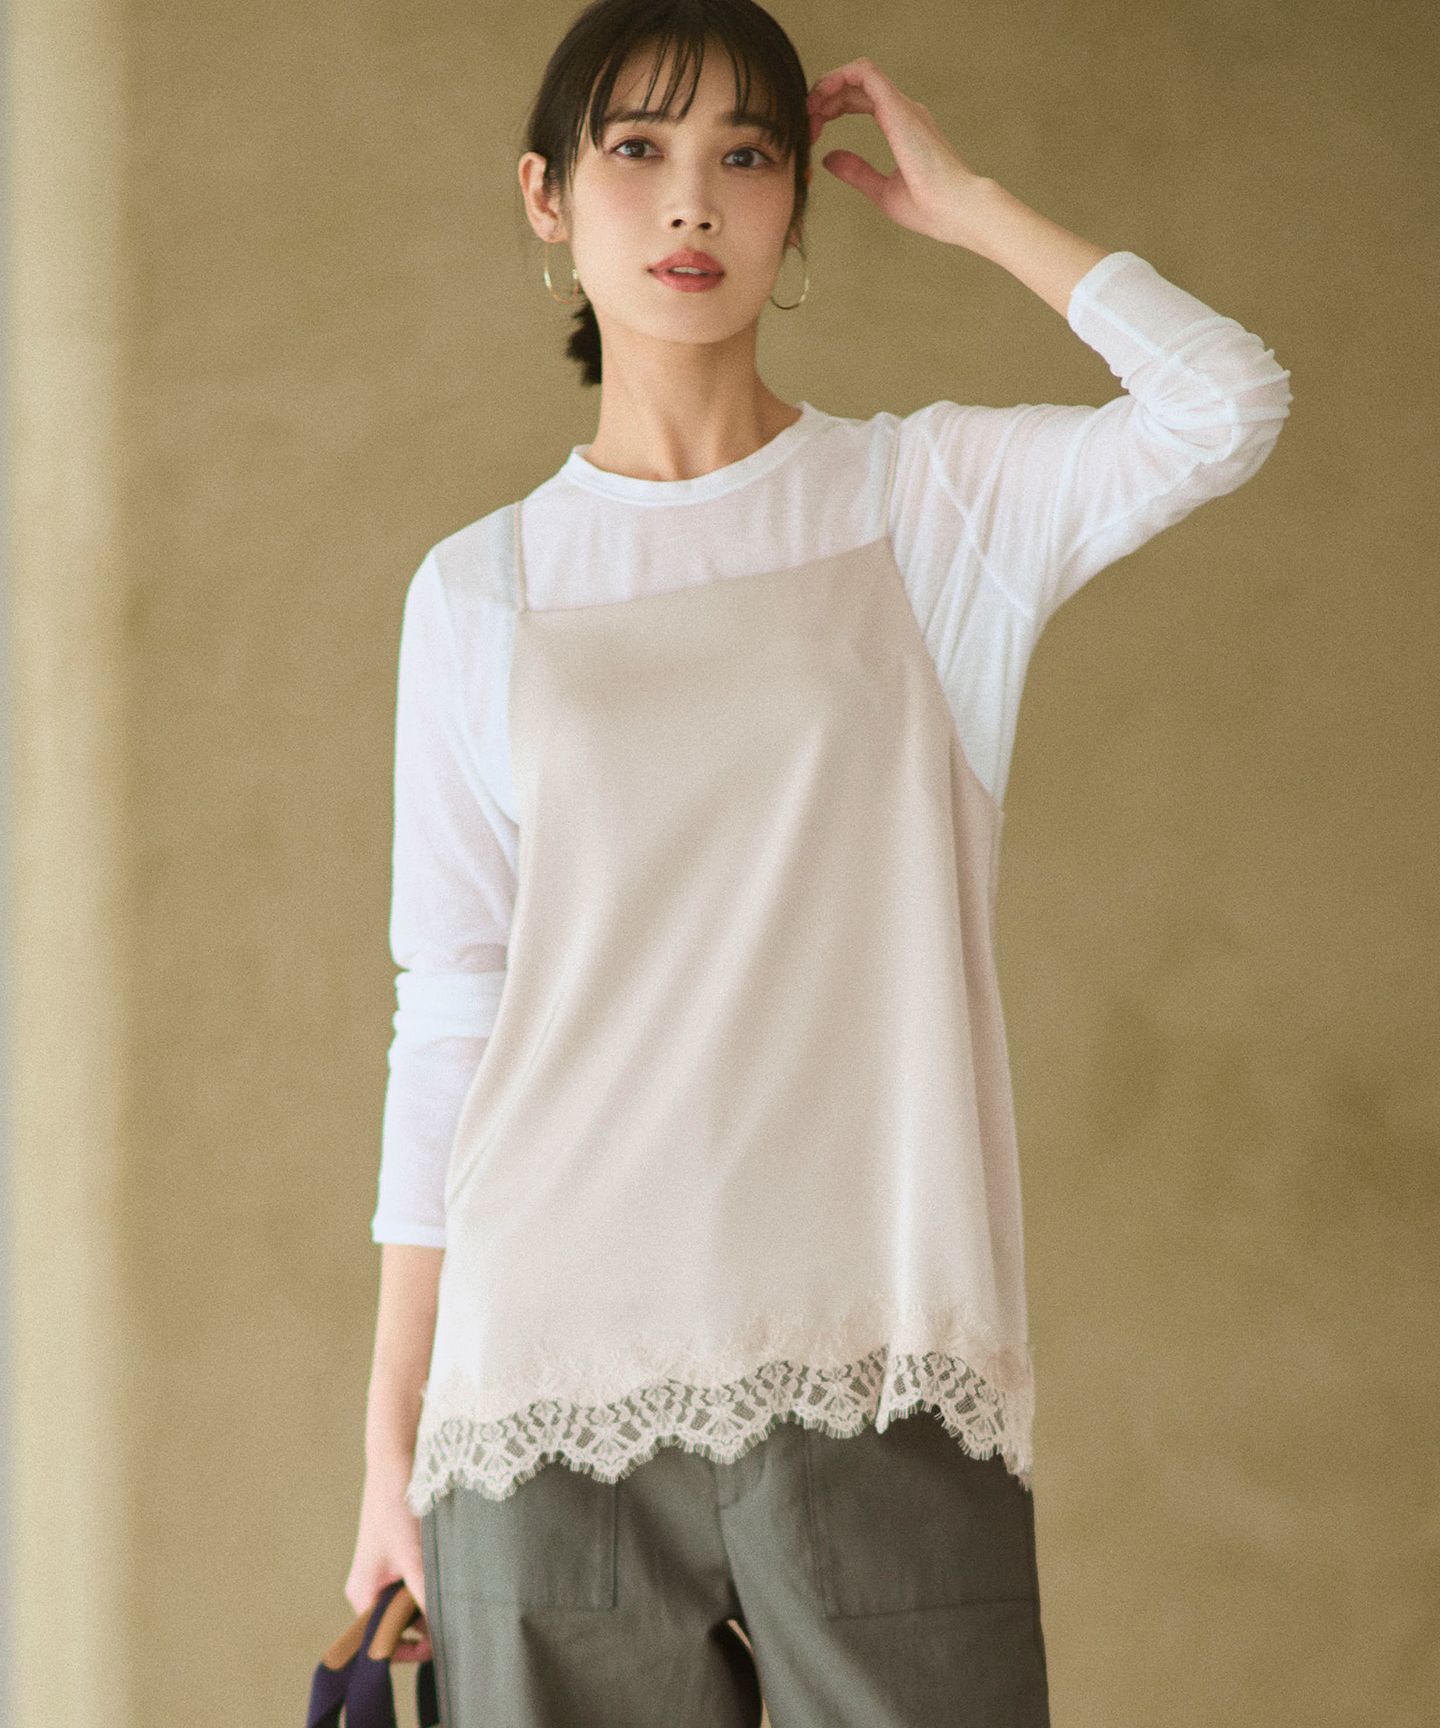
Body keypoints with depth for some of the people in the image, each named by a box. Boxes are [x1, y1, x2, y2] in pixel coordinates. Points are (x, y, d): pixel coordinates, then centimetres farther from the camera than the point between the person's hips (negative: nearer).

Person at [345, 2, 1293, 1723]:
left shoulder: (936, 500, 6)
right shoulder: (482, 593, 9)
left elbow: (1225, 403, -13)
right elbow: (448, 1018, 9)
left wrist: (962, 200, 0)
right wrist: (389, 1442, 7)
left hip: (879, 1369, -1)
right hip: (562, 1378, 1)